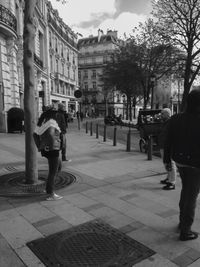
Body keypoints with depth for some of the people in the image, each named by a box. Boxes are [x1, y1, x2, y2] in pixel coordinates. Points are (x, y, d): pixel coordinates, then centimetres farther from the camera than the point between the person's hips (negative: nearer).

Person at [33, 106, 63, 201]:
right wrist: (52, 146, -20)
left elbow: (35, 134, 13)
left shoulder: (42, 122, 11)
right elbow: (50, 134, -33)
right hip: (52, 150, -9)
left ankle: (48, 187, 25)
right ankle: (50, 194, 11)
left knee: (59, 167, 24)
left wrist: (39, 146, 14)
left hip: (45, 150, 9)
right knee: (53, 172, 1)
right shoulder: (51, 122, -16)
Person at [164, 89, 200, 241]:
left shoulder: (175, 119, -6)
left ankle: (182, 221, 37)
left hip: (179, 161, 6)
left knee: (186, 188, 26)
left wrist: (167, 160, 11)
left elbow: (168, 142, 0)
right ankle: (185, 231, 21)